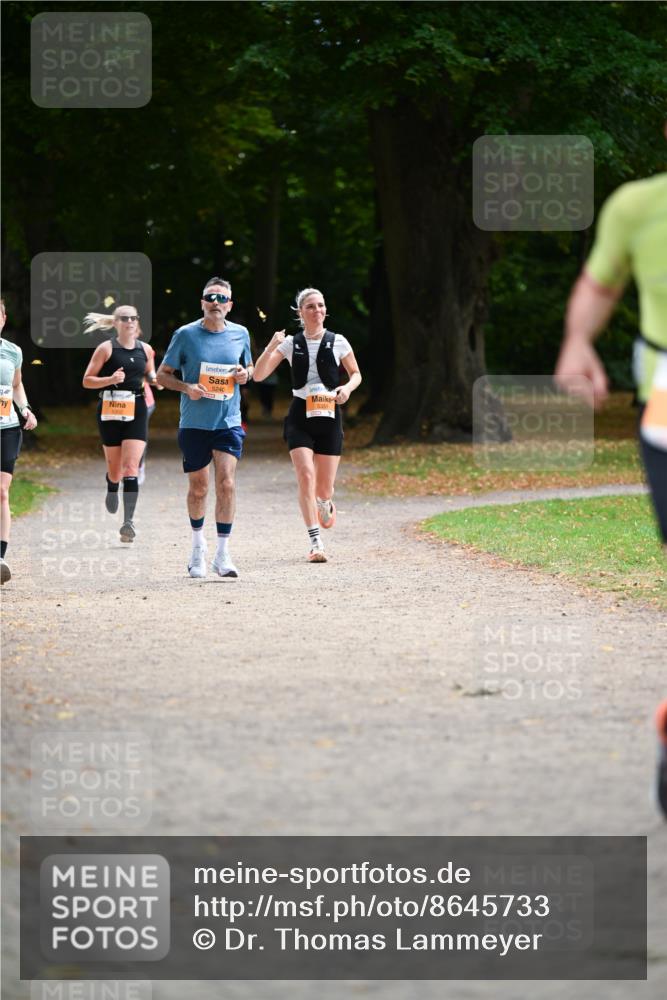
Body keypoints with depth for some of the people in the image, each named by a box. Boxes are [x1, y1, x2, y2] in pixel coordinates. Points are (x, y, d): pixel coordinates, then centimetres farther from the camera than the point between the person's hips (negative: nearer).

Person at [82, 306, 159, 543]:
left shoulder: (146, 350, 7)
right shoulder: (106, 348, -4)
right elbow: (87, 381, -4)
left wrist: (155, 380, -1)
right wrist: (110, 379, -20)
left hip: (137, 410, 1)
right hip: (110, 410, -1)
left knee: (131, 466, -11)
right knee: (115, 466, 9)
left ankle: (128, 521, -16)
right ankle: (111, 491, 45)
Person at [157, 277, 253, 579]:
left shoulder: (240, 334, 5)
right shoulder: (186, 335, -3)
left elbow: (249, 368, 21)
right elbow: (162, 374, 3)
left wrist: (245, 374, -3)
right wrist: (186, 387, -16)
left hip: (229, 422, 1)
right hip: (194, 424, -1)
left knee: (226, 483, -14)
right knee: (198, 488, 9)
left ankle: (222, 554, -10)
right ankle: (198, 544, 32)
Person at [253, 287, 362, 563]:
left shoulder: (337, 342, 2)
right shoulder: (290, 343, 1)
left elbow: (356, 373, 15)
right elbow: (259, 375, -2)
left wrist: (348, 387, -7)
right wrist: (271, 347, -17)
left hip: (329, 415, 1)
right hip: (300, 416, -1)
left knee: (324, 487, 3)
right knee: (306, 476, -18)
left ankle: (326, 504, 42)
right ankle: (315, 542, -17)